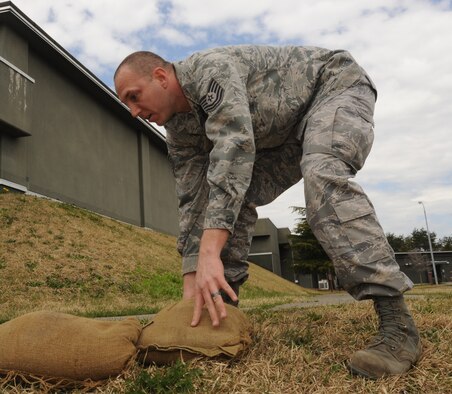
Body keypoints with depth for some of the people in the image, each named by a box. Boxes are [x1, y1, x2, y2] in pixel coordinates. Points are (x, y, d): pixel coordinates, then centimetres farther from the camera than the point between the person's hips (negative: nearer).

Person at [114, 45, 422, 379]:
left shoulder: (210, 69, -28)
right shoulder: (180, 131, -3)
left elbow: (235, 148, -43)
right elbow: (193, 201, -5)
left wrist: (209, 254, -48)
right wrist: (192, 283, -12)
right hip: (290, 131, 8)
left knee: (322, 177, -35)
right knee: (233, 198, -3)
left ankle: (397, 324, -35)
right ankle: (219, 306, 4)